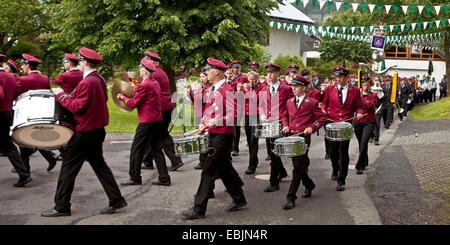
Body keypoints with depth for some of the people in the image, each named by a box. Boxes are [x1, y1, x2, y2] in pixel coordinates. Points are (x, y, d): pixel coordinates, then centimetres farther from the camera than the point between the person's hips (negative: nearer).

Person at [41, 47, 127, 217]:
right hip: (98, 128, 9)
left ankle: (61, 207, 9)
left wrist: (61, 95, -12)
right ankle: (116, 200, 15)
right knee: (98, 163, 15)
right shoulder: (100, 79, 8)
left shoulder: (86, 83, -20)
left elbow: (78, 107, -22)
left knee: (69, 167, 1)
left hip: (84, 131, -9)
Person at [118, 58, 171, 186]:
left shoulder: (145, 85, -17)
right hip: (158, 120, 9)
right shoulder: (155, 83, 11)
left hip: (147, 123, -9)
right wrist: (136, 88, 24)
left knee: (136, 150, 2)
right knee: (156, 149, 13)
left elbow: (133, 103, -12)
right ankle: (164, 178, 14)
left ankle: (135, 178, 10)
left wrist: (122, 97, 4)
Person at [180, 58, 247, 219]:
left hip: (222, 137, -10)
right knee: (225, 170, 17)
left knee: (209, 172, -6)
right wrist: (204, 123, 16)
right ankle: (239, 200, 30)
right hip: (213, 135, 10)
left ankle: (199, 209, 0)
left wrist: (218, 121, -35)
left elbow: (233, 115, -23)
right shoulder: (214, 89, 14)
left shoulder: (227, 90, -16)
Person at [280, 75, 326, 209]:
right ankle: (309, 185, 41)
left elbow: (322, 118, -1)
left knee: (298, 167, -9)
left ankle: (291, 198, -8)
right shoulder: (290, 102, 13)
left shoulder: (312, 102, -3)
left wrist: (312, 127, -14)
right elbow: (286, 116, 26)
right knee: (298, 165, 15)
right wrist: (285, 125, 6)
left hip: (303, 137, -6)